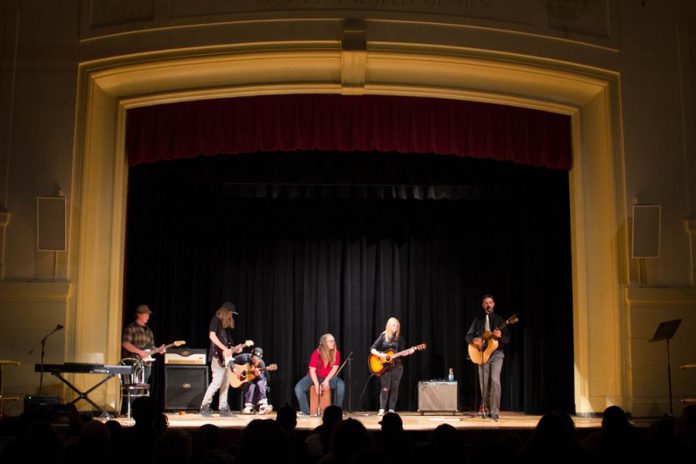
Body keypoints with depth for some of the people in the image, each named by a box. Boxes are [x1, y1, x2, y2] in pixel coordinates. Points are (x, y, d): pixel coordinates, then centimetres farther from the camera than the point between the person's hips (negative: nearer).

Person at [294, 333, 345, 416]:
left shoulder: (336, 353, -12)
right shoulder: (316, 353, -19)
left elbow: (335, 368, -13)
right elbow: (312, 370, -19)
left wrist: (326, 380, -26)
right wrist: (317, 384, -30)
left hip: (329, 376, 1)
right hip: (314, 376, -1)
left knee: (341, 384, -30)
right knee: (298, 388, -25)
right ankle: (305, 411, -9)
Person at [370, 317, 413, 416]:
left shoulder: (400, 338, 7)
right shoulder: (383, 336, -1)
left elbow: (402, 352, 6)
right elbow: (372, 349, -3)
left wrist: (409, 352, -13)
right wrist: (380, 354, -21)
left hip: (397, 365, 3)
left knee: (394, 388, 2)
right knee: (385, 388, -9)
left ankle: (391, 410, 7)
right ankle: (382, 410, -4)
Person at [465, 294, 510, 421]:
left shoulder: (499, 319, 4)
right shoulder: (478, 319, 9)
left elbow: (507, 339, 0)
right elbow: (468, 336, 8)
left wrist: (500, 336, -22)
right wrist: (474, 340, -14)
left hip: (496, 354, -2)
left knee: (495, 380, -20)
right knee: (484, 384, 4)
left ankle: (495, 411, -16)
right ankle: (486, 409, 22)